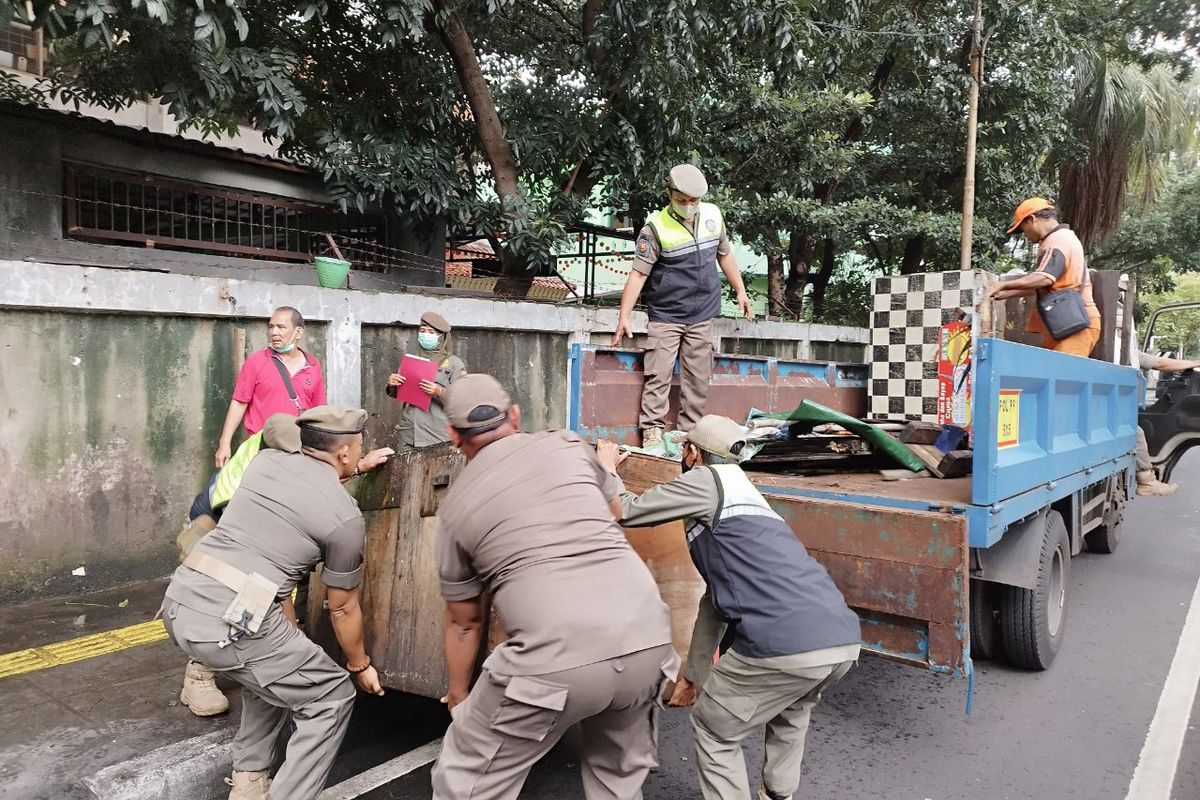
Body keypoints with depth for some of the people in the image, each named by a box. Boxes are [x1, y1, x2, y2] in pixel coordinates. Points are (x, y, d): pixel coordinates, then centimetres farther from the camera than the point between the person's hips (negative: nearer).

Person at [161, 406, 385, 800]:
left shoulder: (265, 459, 12)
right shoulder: (346, 517, -2)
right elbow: (343, 608, 9)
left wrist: (353, 471, 48)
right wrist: (360, 665, 25)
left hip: (179, 603, 8)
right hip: (230, 625, -7)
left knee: (273, 669, 32)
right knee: (332, 698, 10)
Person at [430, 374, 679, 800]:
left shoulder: (456, 505, 12)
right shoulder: (568, 444, 15)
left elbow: (464, 623, 23)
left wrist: (457, 693, 39)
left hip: (557, 659, -3)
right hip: (646, 639, 4)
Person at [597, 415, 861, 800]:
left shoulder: (708, 481, 6)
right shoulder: (744, 494, 30)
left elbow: (626, 511, 7)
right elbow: (717, 599, 34)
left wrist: (607, 467, 28)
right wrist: (693, 674, 39)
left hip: (785, 645, -8)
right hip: (845, 639, 9)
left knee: (715, 733, 16)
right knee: (790, 714, 37)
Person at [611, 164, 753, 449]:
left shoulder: (713, 215, 4)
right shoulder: (656, 227, -12)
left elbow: (724, 254, 18)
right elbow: (638, 273, -14)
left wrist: (740, 291, 20)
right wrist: (624, 317, -19)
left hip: (702, 316, 4)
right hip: (665, 316, -4)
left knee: (698, 378, 6)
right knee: (658, 375, -7)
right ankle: (653, 431, 0)